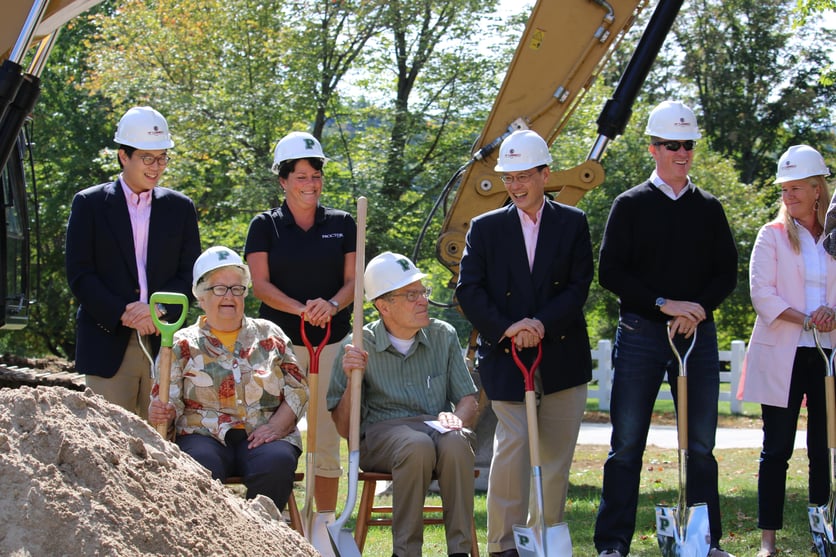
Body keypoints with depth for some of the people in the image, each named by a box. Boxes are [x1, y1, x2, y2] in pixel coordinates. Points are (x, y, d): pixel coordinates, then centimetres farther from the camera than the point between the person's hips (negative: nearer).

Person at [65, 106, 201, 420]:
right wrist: (122, 313, -12)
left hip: (164, 345, 2)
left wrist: (160, 308, -10)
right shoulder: (89, 203, 6)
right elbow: (79, 274, 0)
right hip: (108, 344, -2)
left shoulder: (180, 208, 13)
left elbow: (190, 273, 8)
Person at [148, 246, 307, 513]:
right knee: (201, 468, -37)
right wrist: (161, 413, -20)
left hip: (264, 435, 1)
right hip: (205, 435, -1)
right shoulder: (183, 344, 12)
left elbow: (298, 389, 11)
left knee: (276, 463, -34)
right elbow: (167, 403, 5)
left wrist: (276, 426, -7)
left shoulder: (269, 335, 16)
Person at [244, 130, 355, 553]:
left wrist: (332, 305, -14)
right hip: (280, 341, -1)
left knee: (327, 436, 1)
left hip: (332, 340, 1)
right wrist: (300, 309, -18)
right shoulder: (265, 226, 5)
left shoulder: (342, 224, 10)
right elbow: (260, 283, -2)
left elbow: (353, 280, 7)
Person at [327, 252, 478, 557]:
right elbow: (344, 429, 4)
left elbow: (469, 402, 12)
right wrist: (352, 381, -13)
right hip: (381, 432, -2)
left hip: (437, 427, 2)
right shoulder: (359, 347, 3)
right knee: (417, 446, -38)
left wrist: (456, 418, -12)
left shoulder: (443, 335, 10)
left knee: (455, 443, -35)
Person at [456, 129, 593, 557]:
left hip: (562, 356, 2)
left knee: (556, 456, 5)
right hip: (505, 357, -2)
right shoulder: (486, 228, 7)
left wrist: (542, 324, -15)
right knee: (513, 441, -15)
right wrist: (507, 328, -14)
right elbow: (468, 290, 0)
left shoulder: (572, 224, 8)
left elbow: (579, 286, 0)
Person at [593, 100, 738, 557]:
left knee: (701, 446, 5)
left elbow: (727, 272, 9)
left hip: (698, 333, 3)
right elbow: (609, 271, -4)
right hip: (640, 335, -3)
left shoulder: (709, 208, 12)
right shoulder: (630, 206, 3)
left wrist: (699, 309, -10)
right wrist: (665, 304, -14)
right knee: (626, 446, -2)